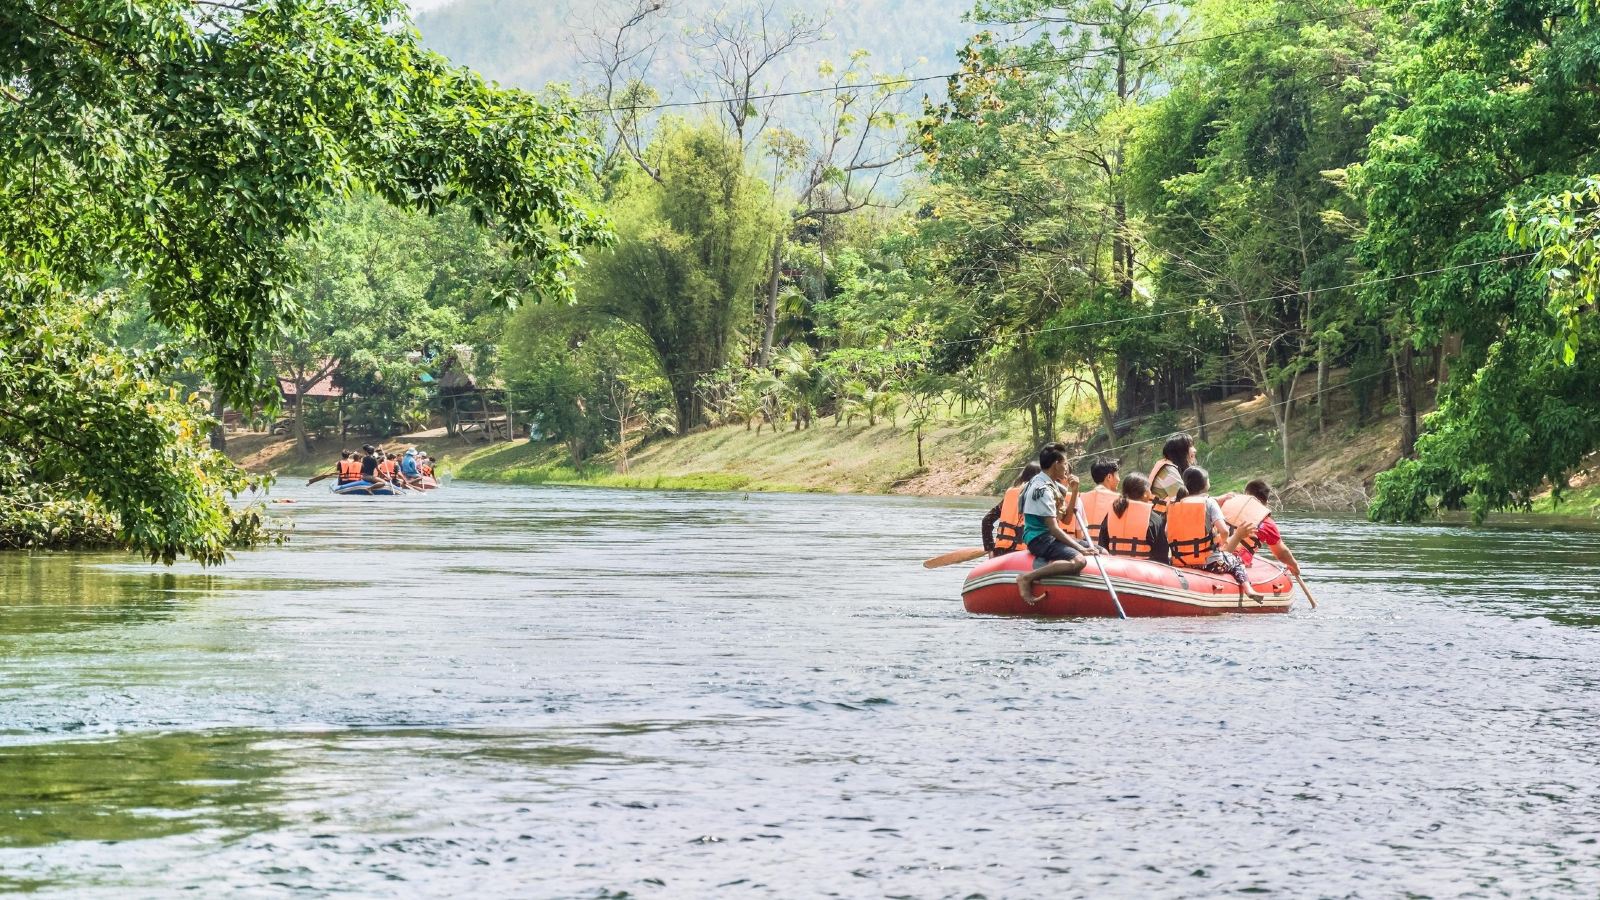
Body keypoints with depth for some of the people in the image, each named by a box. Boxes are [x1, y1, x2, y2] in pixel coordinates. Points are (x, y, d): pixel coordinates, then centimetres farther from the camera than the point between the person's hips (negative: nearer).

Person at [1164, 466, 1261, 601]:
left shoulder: (1173, 505, 7)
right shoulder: (1209, 502, -5)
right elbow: (1224, 530, -15)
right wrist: (1224, 541, 8)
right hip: (1208, 562, -4)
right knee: (1236, 562, 23)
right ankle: (1247, 588, 1)